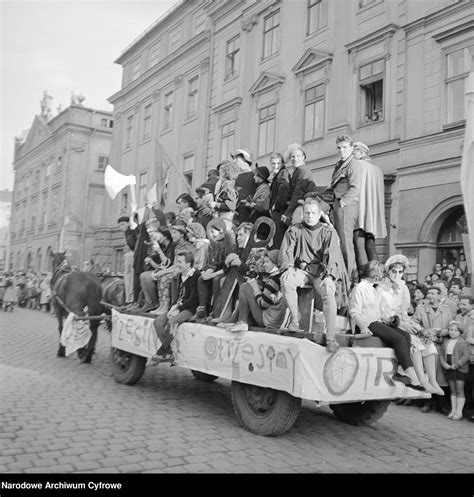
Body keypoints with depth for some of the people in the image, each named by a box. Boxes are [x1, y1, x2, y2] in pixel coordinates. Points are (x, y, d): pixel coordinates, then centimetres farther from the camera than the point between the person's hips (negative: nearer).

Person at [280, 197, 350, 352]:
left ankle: (331, 338, -25)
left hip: (321, 271, -1)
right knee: (286, 281, -32)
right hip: (301, 270, 1)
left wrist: (328, 275, -23)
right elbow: (286, 251, 2)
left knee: (328, 292, -31)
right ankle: (295, 318, -12)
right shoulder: (294, 230, 9)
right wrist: (288, 267, -19)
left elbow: (332, 255, -7)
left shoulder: (328, 231, 4)